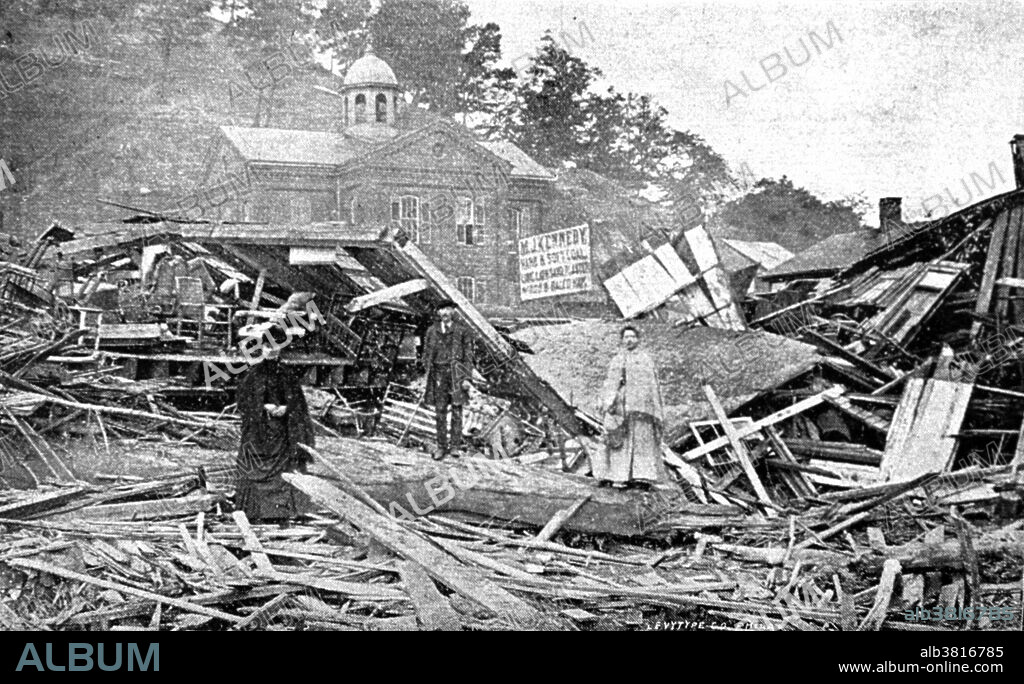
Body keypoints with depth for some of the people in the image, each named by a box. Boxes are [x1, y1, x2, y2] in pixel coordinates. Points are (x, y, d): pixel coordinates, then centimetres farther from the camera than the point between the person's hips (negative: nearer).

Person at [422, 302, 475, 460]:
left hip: (456, 373, -2)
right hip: (438, 373, 2)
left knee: (457, 410, 0)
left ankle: (455, 445, 6)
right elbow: (427, 354, 14)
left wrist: (467, 377, -5)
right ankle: (441, 446, 7)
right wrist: (428, 373, 4)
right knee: (440, 411, 2)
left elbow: (468, 356, 3)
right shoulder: (432, 331, 11)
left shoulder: (462, 331, 4)